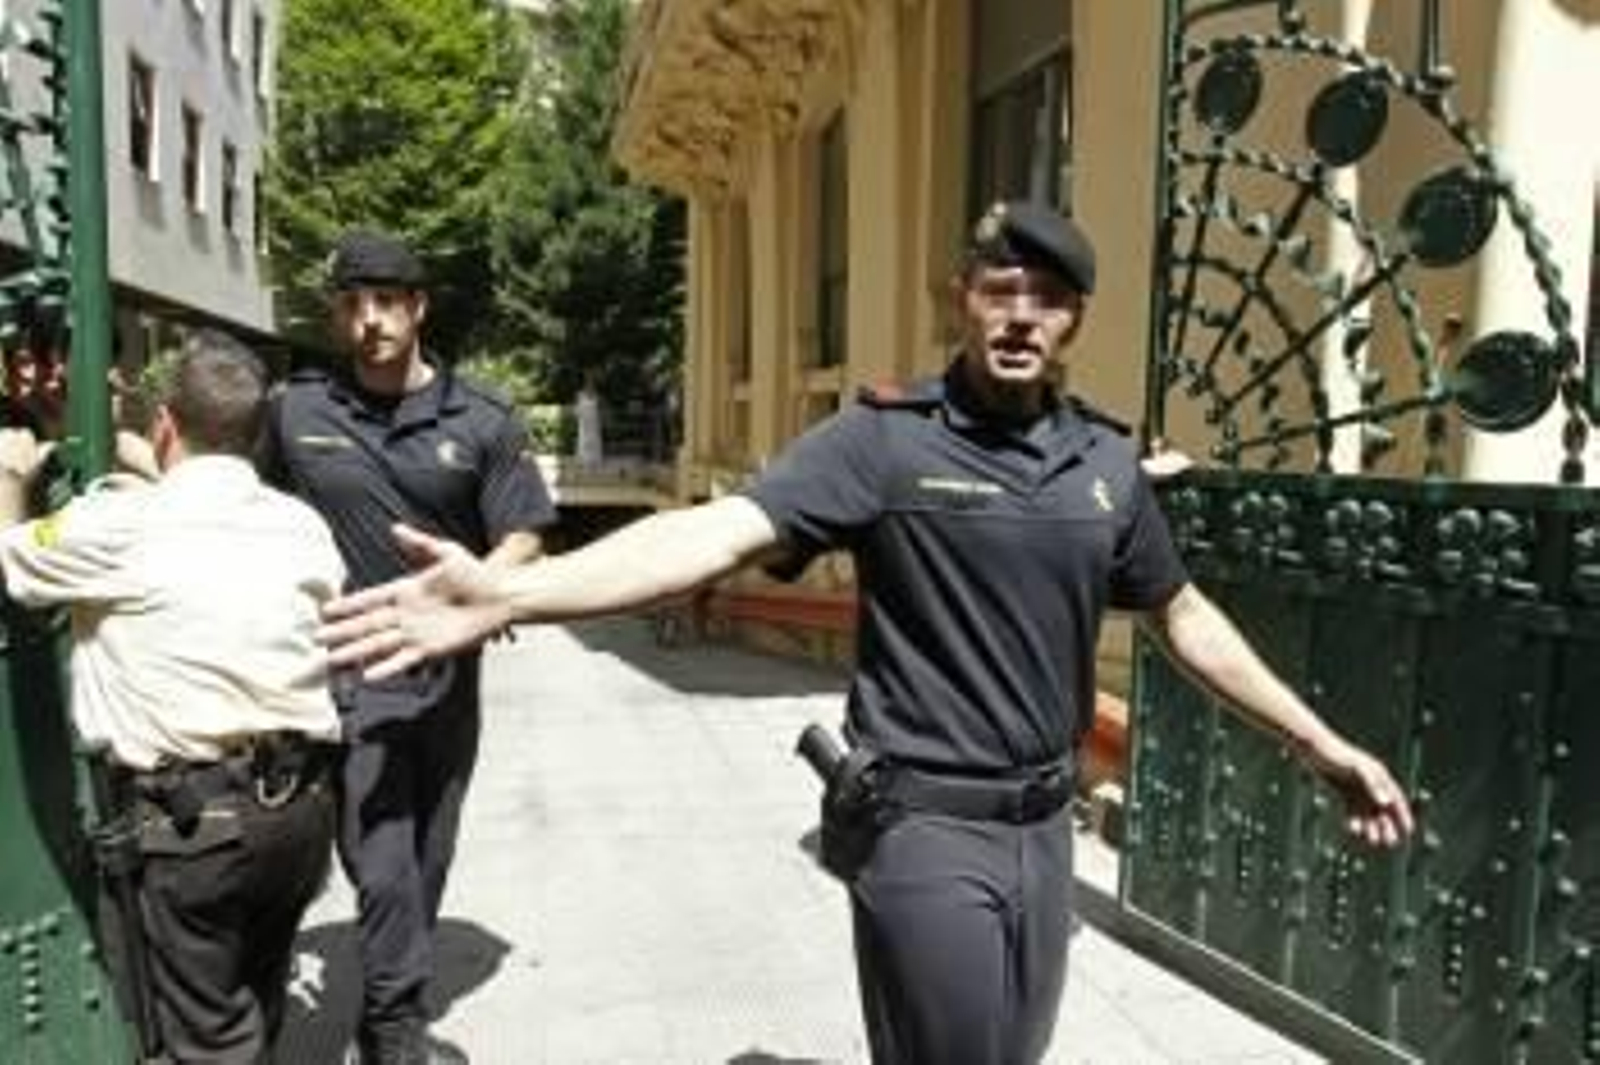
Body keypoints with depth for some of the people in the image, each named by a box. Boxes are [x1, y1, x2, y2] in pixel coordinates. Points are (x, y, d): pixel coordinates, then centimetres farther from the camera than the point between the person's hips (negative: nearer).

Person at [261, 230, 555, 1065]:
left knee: (426, 859, 16)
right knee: (383, 865, -8)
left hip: (447, 672, 2)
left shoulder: (482, 421, -1)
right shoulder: (295, 410, 1)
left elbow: (522, 538, -3)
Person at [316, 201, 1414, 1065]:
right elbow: (722, 530, -25)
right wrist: (505, 593, -37)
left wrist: (1322, 743, 16)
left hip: (1045, 823, 6)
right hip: (929, 825, -5)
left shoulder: (1107, 462, 4)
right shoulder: (887, 439, -13)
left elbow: (1182, 613, 15)